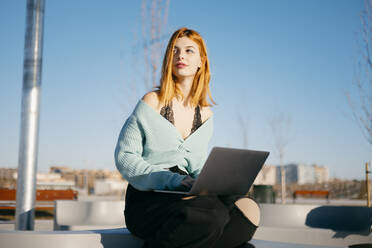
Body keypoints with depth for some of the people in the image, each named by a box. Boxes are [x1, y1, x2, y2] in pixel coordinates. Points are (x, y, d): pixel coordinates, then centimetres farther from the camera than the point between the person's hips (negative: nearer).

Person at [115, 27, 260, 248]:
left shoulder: (205, 114, 15)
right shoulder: (153, 102, 0)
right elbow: (124, 156, -5)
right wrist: (172, 180, -17)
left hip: (183, 196, 5)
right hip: (146, 201, -5)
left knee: (248, 209, -24)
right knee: (212, 215, -35)